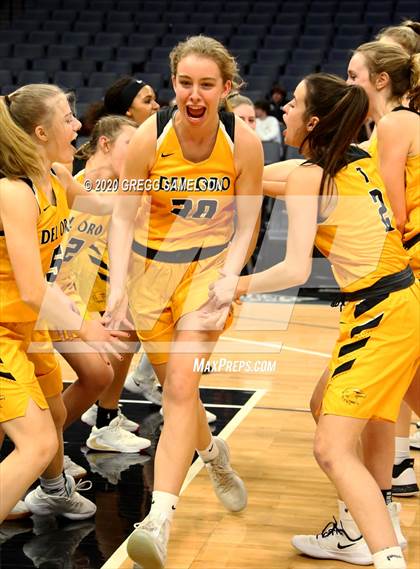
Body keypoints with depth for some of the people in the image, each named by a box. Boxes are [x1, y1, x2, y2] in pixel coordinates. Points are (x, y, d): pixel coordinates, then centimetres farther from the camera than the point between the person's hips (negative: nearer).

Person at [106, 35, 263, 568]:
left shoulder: (244, 143, -14)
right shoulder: (149, 138, -15)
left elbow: (245, 226, -6)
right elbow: (123, 217, -10)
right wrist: (117, 287, -22)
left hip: (211, 264, -2)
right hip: (151, 265, 2)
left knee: (181, 383, -18)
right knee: (174, 387, 12)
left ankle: (158, 521, -22)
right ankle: (214, 454, 45)